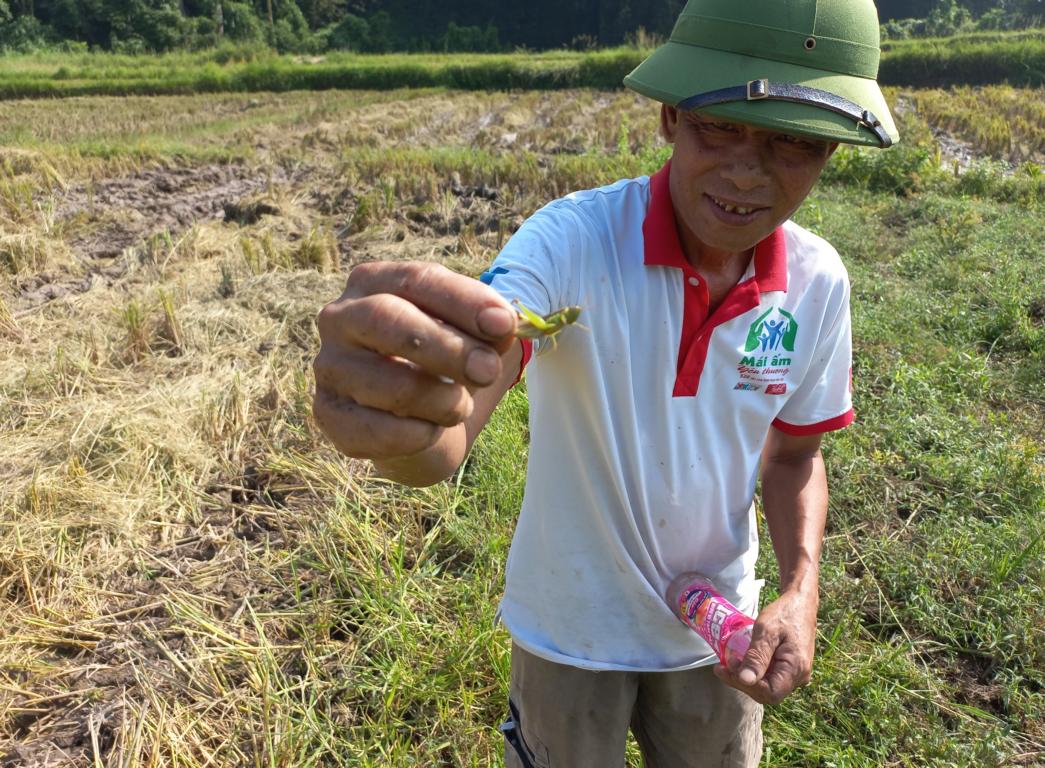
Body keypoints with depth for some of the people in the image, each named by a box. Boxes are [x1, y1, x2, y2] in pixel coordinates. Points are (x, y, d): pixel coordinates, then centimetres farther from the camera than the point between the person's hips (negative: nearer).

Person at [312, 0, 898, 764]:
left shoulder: (817, 281, -13)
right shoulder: (572, 239, -25)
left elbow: (795, 453, 1)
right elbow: (450, 435, -37)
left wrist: (801, 594, -14)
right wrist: (400, 421, -60)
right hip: (571, 629, -3)